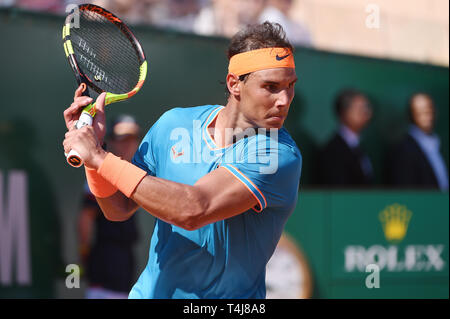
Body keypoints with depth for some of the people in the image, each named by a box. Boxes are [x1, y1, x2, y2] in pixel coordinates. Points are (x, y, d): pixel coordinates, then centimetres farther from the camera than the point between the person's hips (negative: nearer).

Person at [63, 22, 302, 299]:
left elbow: (193, 210, -30)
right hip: (151, 290, 4)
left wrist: (99, 158, -25)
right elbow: (120, 208, 4)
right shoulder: (174, 125, -3)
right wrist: (91, 142, -11)